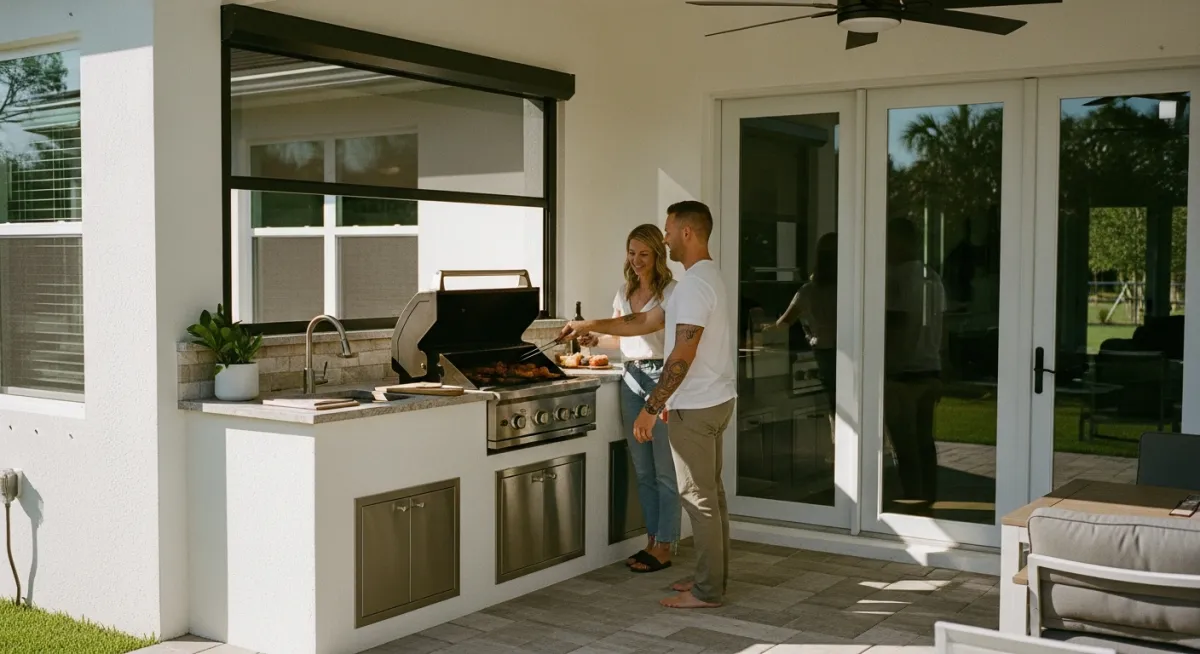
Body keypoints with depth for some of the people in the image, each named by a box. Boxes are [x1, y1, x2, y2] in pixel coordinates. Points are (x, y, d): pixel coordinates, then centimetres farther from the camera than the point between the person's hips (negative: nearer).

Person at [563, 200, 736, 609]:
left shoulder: (695, 283, -19)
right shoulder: (704, 278, 15)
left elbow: (682, 356, -24)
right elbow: (645, 322, 19)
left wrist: (651, 408, -21)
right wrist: (590, 326, 18)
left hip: (695, 407, -10)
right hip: (712, 402, 10)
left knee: (700, 497, -3)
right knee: (709, 493, 15)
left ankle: (707, 591, 5)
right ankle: (713, 579, 23)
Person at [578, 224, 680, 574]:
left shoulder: (671, 291, -8)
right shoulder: (624, 292, 13)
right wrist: (596, 339, 3)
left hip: (662, 377, -7)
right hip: (631, 378, 7)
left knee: (665, 469, -2)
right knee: (642, 469, 12)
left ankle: (664, 547, 5)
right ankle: (652, 540, 21)